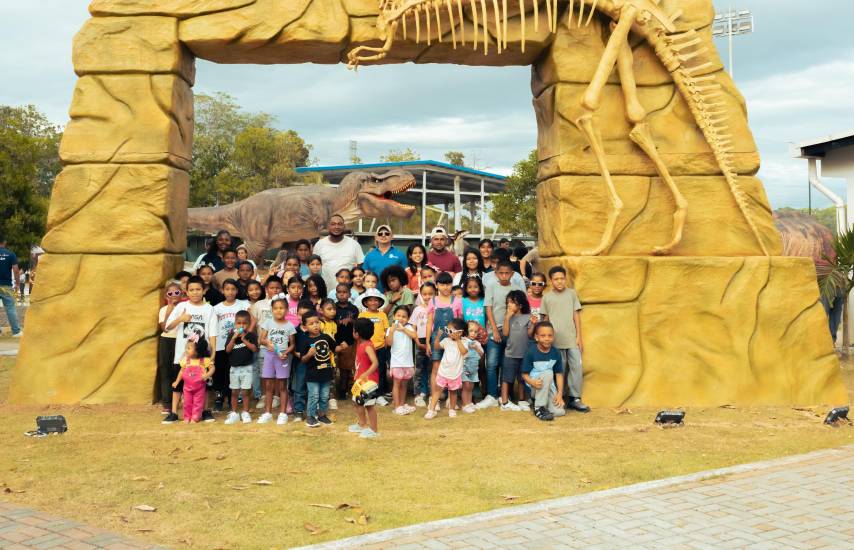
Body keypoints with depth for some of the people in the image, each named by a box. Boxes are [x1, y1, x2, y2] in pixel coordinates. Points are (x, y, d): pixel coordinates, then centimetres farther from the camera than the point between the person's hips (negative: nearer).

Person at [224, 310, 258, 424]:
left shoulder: (251, 335, -3)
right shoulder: (231, 335, 1)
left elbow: (254, 349, -15)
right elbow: (227, 350, -7)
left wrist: (244, 339, -18)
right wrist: (234, 338, -16)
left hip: (246, 367, -2)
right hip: (234, 367, 2)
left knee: (245, 392, 0)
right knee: (234, 392, 9)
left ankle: (245, 413, 11)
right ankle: (234, 414, 18)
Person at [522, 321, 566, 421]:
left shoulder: (556, 353, -4)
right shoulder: (531, 352, -15)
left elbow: (559, 374, 1)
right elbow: (525, 374, -11)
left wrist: (559, 393, -9)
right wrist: (533, 382, -33)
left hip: (549, 386, 4)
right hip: (535, 387, -4)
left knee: (559, 412, -18)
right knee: (548, 373, -34)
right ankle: (538, 408, -21)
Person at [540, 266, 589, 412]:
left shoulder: (572, 293, 4)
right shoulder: (547, 297, 3)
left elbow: (576, 316, 4)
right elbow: (545, 319, 7)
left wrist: (579, 336, 0)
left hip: (572, 339, 1)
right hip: (555, 340, -1)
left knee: (576, 366, -4)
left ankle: (575, 399, 4)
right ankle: (562, 398, 14)